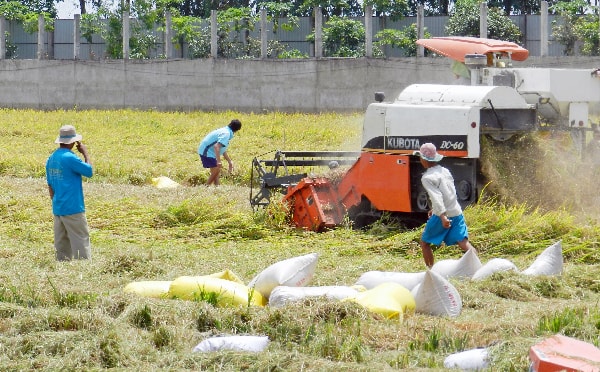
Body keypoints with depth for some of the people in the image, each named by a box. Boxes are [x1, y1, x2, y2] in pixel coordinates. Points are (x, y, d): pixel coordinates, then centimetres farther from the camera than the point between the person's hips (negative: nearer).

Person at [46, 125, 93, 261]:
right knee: (81, 241, -5)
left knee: (62, 244, 9)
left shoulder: (51, 159, 10)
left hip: (58, 209, 8)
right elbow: (89, 171, -8)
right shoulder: (70, 158, -15)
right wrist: (85, 153, 3)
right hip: (73, 209, -8)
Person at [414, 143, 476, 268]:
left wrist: (443, 216, -30)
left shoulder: (427, 178, -10)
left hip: (442, 216, -6)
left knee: (425, 243, 12)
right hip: (457, 212, 6)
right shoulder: (445, 171, 13)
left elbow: (436, 197, -22)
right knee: (464, 242, -3)